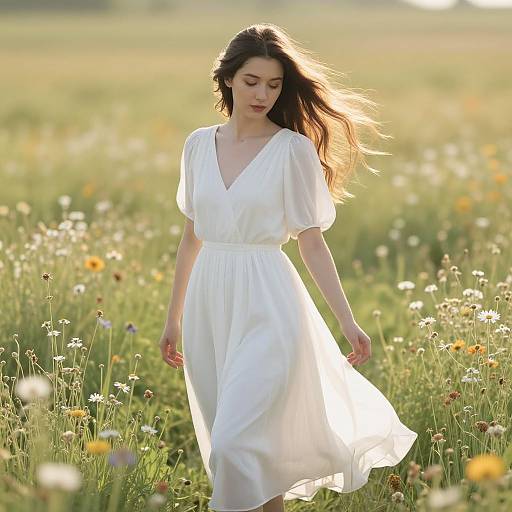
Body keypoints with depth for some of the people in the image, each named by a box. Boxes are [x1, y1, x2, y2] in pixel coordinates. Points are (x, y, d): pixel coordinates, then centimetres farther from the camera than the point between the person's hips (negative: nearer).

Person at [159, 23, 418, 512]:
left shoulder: (294, 149, -5)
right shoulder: (198, 144, 8)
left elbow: (311, 242, -3)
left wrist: (348, 322, -7)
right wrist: (173, 319, 17)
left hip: (267, 307, -5)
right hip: (210, 306, 5)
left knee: (234, 444, -15)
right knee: (233, 445, 10)